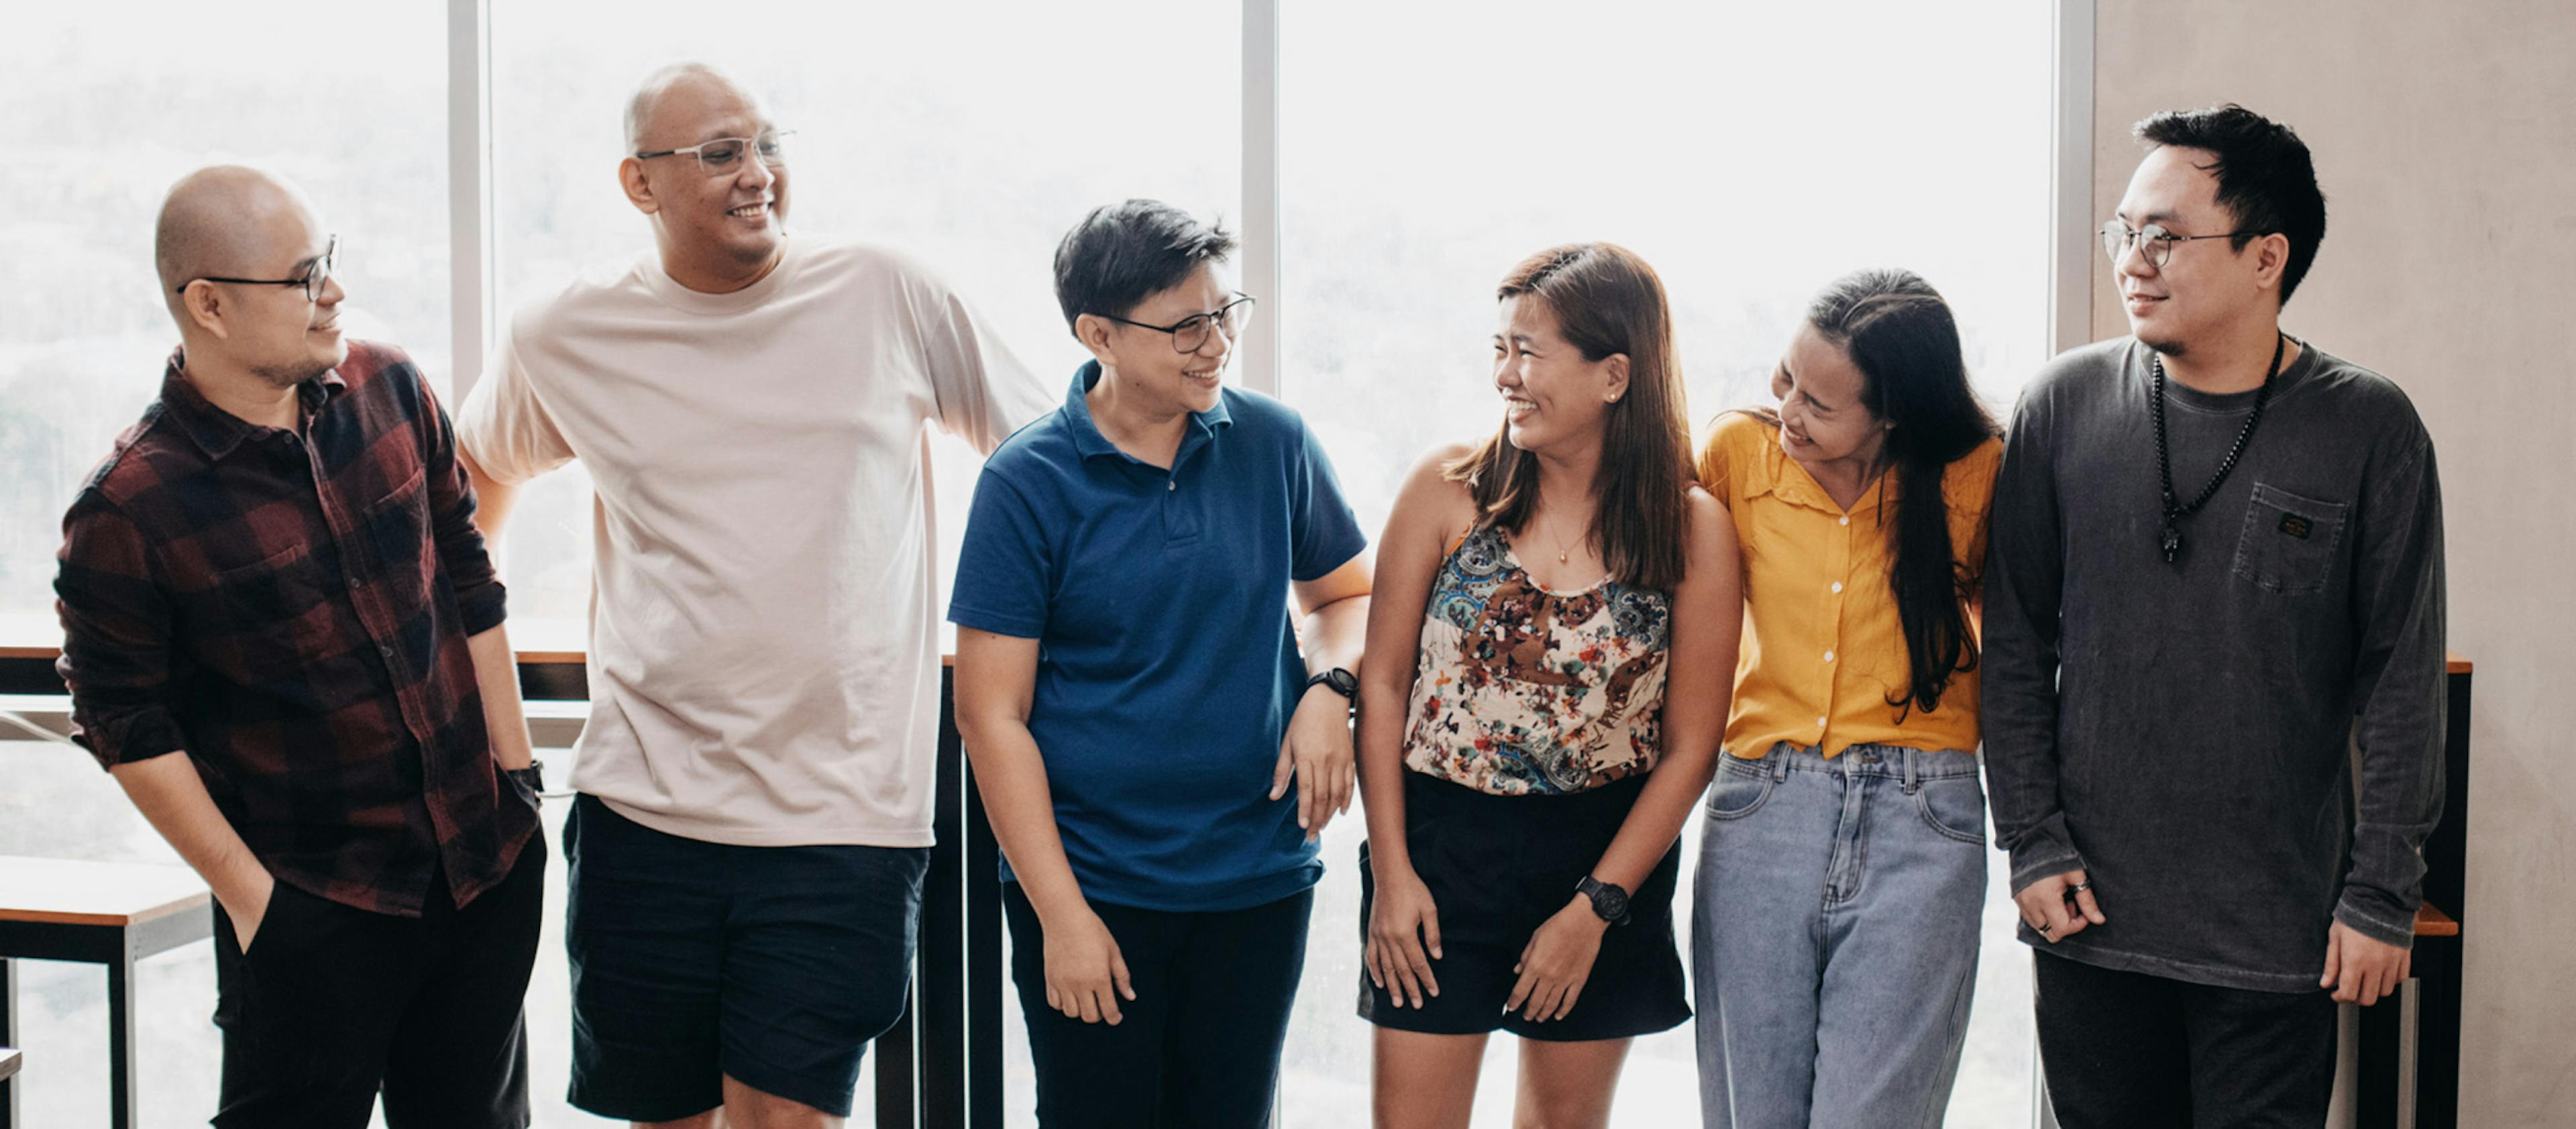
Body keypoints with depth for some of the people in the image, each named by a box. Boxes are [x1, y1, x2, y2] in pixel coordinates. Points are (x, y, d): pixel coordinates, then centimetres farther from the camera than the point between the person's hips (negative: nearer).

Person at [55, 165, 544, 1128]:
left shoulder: (391, 389, 0)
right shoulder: (127, 514, -16)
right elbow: (126, 724, -9)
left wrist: (516, 768, 8)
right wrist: (249, 895, -9)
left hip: (490, 862, 5)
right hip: (314, 904, -5)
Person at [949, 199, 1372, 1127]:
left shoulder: (1274, 444, 1)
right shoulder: (1027, 483, -9)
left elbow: (1348, 595, 16)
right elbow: (991, 714, -9)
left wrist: (1329, 688, -7)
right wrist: (1061, 913, -12)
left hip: (1260, 880, 3)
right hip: (1088, 885, -3)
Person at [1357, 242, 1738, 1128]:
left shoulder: (1691, 530, -6)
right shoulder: (1448, 490, -5)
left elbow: (1690, 748, -3)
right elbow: (1383, 682, -1)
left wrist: (1594, 909, -6)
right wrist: (1391, 872, -5)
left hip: (1604, 849, 1)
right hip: (1442, 838, 0)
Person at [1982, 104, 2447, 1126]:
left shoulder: (2368, 429, -4)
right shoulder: (2064, 407, 0)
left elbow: (2402, 682, -2)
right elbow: (2015, 645, 4)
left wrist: (2382, 895, -4)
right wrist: (2034, 843, 0)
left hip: (2282, 938, -2)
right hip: (2091, 916, 2)